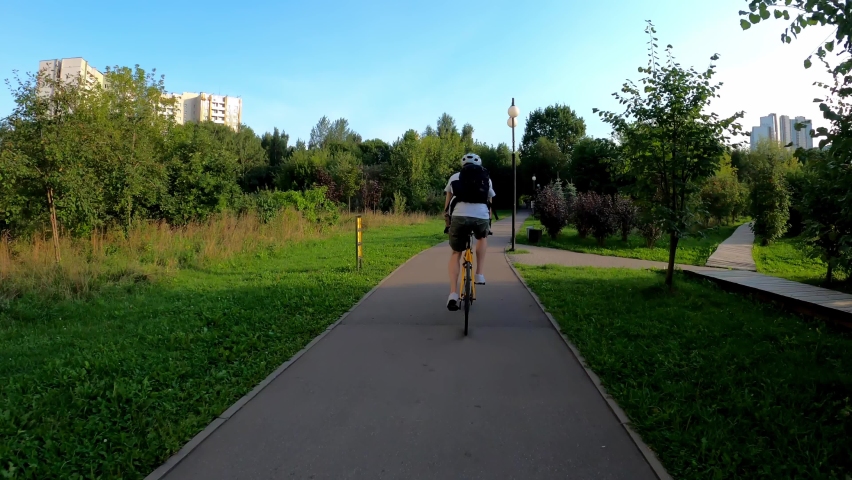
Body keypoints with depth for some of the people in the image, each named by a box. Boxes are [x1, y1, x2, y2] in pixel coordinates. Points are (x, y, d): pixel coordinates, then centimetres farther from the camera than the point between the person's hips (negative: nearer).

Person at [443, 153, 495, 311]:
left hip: (459, 216, -1)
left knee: (455, 254, 19)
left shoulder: (455, 177, 25)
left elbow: (447, 202, 29)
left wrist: (447, 222, 41)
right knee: (482, 238, 36)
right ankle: (479, 275, 25)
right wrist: (488, 224, 46)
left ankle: (453, 294, 5)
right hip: (482, 217, 1)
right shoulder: (486, 179, 27)